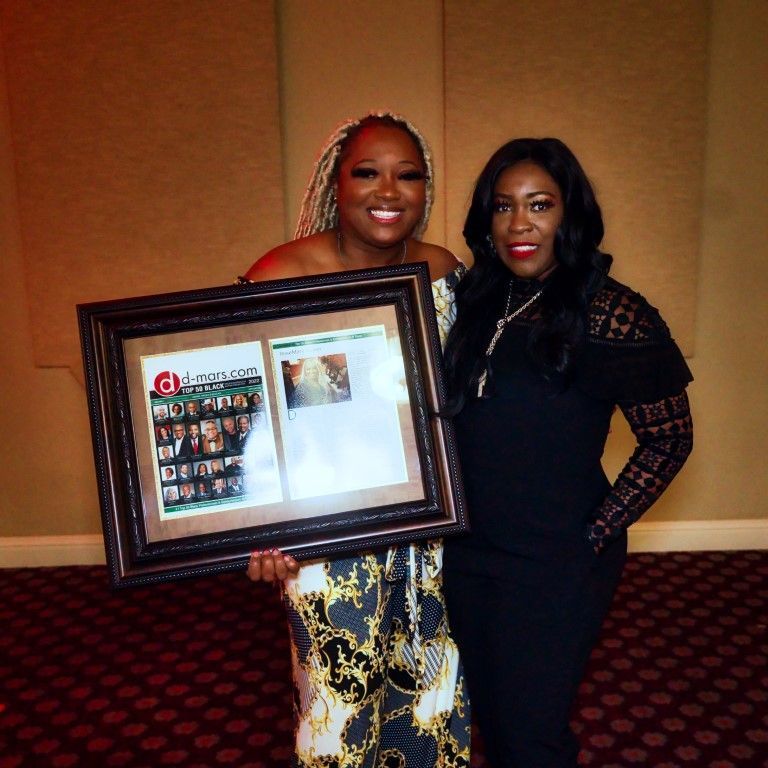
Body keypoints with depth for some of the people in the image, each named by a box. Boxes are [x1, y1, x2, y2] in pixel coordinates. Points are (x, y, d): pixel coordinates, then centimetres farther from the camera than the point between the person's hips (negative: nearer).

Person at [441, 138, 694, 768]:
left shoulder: (611, 315, -17)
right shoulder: (475, 300, 1)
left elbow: (669, 440, -11)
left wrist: (596, 535, -12)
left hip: (554, 563, -6)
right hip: (466, 551, 6)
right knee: (490, 715, 22)